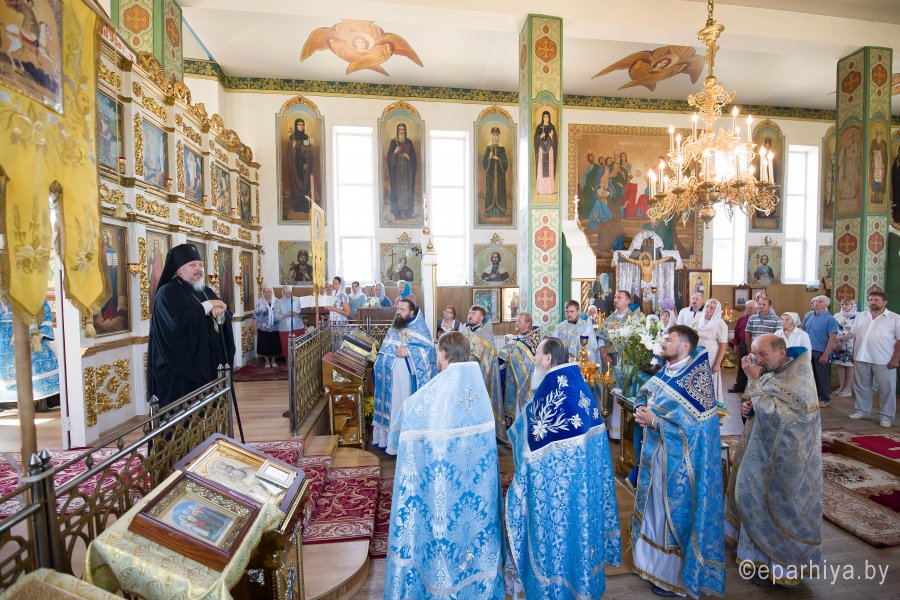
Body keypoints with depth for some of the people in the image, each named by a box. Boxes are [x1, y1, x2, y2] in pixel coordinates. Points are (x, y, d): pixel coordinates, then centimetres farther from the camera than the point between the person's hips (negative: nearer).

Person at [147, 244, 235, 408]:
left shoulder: (207, 292, 15)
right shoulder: (167, 293, -6)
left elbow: (227, 318, 7)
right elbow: (175, 324, -23)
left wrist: (220, 315, -15)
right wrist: (205, 307, -16)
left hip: (209, 367, 6)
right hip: (181, 370, -6)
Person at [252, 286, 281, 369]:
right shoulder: (259, 302, -1)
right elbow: (255, 316, -2)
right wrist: (255, 328, -6)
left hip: (275, 328, 1)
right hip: (263, 329, -1)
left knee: (275, 345, 5)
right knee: (265, 345, 3)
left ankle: (273, 361, 22)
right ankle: (267, 362, 19)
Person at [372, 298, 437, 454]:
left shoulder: (420, 328, -9)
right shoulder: (394, 326, 14)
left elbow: (429, 349, -17)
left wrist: (408, 351, -25)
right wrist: (378, 367, 17)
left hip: (404, 378, -7)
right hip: (388, 376, 7)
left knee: (401, 409, -1)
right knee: (388, 405, 15)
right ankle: (386, 437, 28)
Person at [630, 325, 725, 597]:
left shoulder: (697, 378, -18)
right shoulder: (665, 372, 5)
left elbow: (695, 422, -23)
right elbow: (643, 394, 14)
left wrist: (654, 421, -22)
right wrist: (641, 408, -8)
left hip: (679, 460, -7)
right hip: (655, 452, 7)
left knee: (676, 513, 8)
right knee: (655, 506, 20)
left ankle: (675, 577, 27)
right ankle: (653, 560, 39)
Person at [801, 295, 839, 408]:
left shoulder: (830, 319, -9)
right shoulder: (808, 316, 7)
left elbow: (832, 338, -13)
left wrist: (825, 355, -18)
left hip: (821, 353, -5)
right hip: (808, 351, 5)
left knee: (823, 377, 5)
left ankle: (825, 399, 18)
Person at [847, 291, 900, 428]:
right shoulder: (861, 317, 9)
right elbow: (855, 336, 13)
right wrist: (854, 354, 10)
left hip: (884, 361, -4)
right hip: (861, 359, 4)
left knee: (887, 389, 3)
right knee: (861, 386, 13)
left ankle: (887, 416, 14)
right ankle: (862, 411, 25)